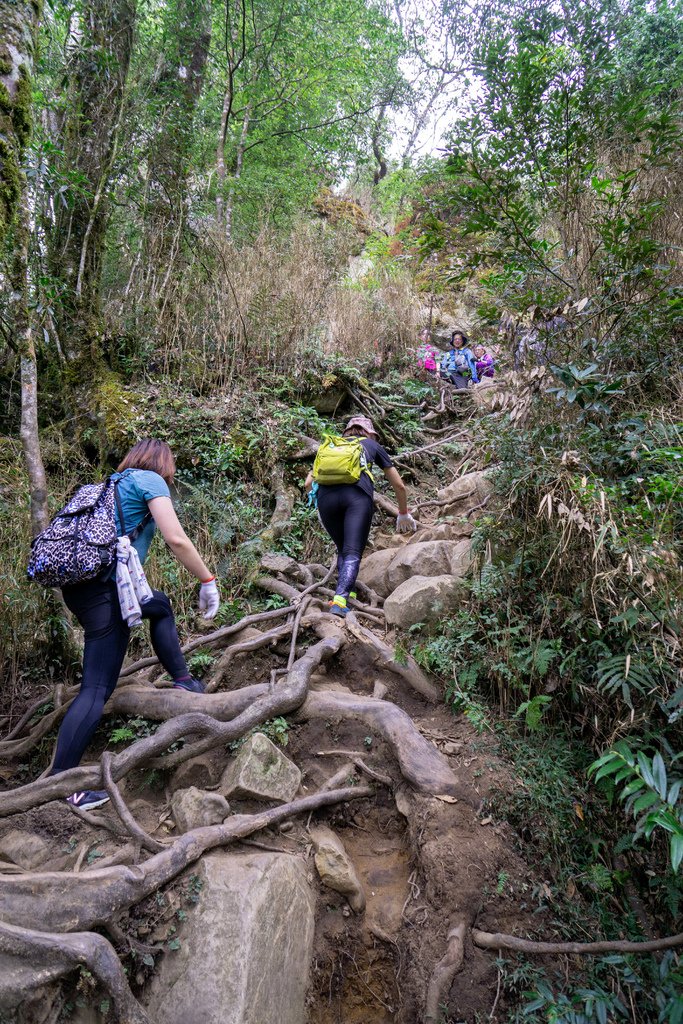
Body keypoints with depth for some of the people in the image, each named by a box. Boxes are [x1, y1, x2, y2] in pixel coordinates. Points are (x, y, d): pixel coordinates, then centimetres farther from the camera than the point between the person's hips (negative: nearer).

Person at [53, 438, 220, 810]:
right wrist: (208, 581, -3)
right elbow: (176, 540, -13)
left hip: (80, 582, 9)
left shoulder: (115, 483, 23)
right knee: (96, 689, -7)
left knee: (160, 604, 29)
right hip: (104, 589, -9)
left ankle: (183, 681, 31)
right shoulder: (150, 480, -1)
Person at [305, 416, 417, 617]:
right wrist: (403, 514, 49)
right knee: (353, 553, -6)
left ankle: (348, 596, 5)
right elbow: (399, 486, 35)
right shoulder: (372, 445, 32)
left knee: (342, 549, 19)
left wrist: (320, 509, 40)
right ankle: (339, 601, -25)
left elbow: (308, 483, 27)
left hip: (326, 494, 2)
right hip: (357, 495, -2)